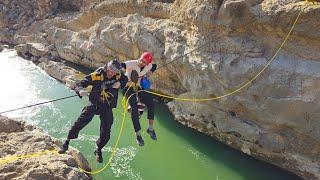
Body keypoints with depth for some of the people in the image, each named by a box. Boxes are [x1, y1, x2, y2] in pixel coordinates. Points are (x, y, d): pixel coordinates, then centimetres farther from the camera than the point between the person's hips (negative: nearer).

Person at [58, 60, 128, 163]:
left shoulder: (119, 76, -7)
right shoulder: (96, 76, -17)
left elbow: (125, 80, 16)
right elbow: (79, 84, -18)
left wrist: (120, 84, -7)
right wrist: (81, 91, -42)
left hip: (107, 107, 2)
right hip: (94, 103, -2)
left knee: (106, 133, 1)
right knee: (81, 121, -22)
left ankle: (98, 150, 29)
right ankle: (66, 144, -5)